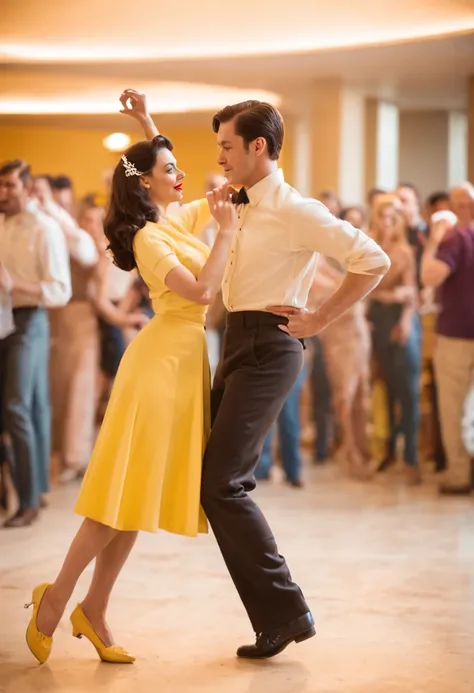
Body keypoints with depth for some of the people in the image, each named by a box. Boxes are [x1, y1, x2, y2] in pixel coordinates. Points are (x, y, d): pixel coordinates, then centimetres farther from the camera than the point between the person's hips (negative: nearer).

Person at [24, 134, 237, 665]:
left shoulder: (177, 219, 13)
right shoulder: (149, 237, -13)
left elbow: (225, 195, 28)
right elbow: (201, 291, -23)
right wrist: (227, 231, -18)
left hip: (185, 359, 9)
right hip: (162, 358, -9)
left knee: (142, 492, 8)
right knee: (127, 490, -8)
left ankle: (94, 611, 13)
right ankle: (56, 598, 1)